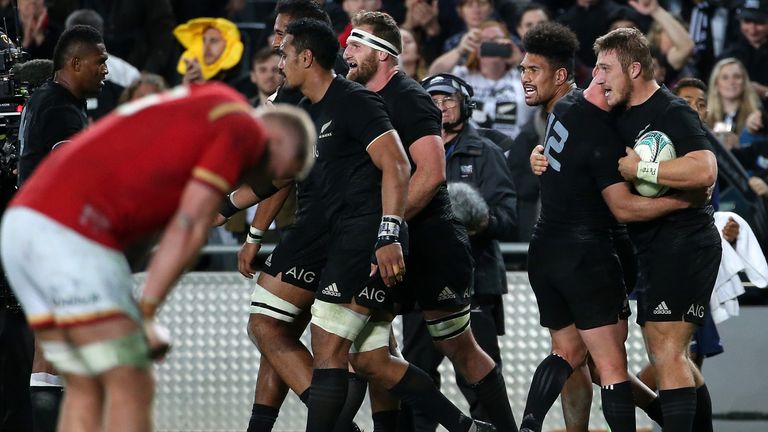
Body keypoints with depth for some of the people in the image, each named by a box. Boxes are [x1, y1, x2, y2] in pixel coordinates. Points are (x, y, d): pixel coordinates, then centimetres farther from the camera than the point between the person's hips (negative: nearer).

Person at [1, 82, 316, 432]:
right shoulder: (246, 128, 3)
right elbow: (190, 227, -7)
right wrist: (145, 314, -7)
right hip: (72, 235, -9)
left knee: (86, 390, 12)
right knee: (131, 390, -4)